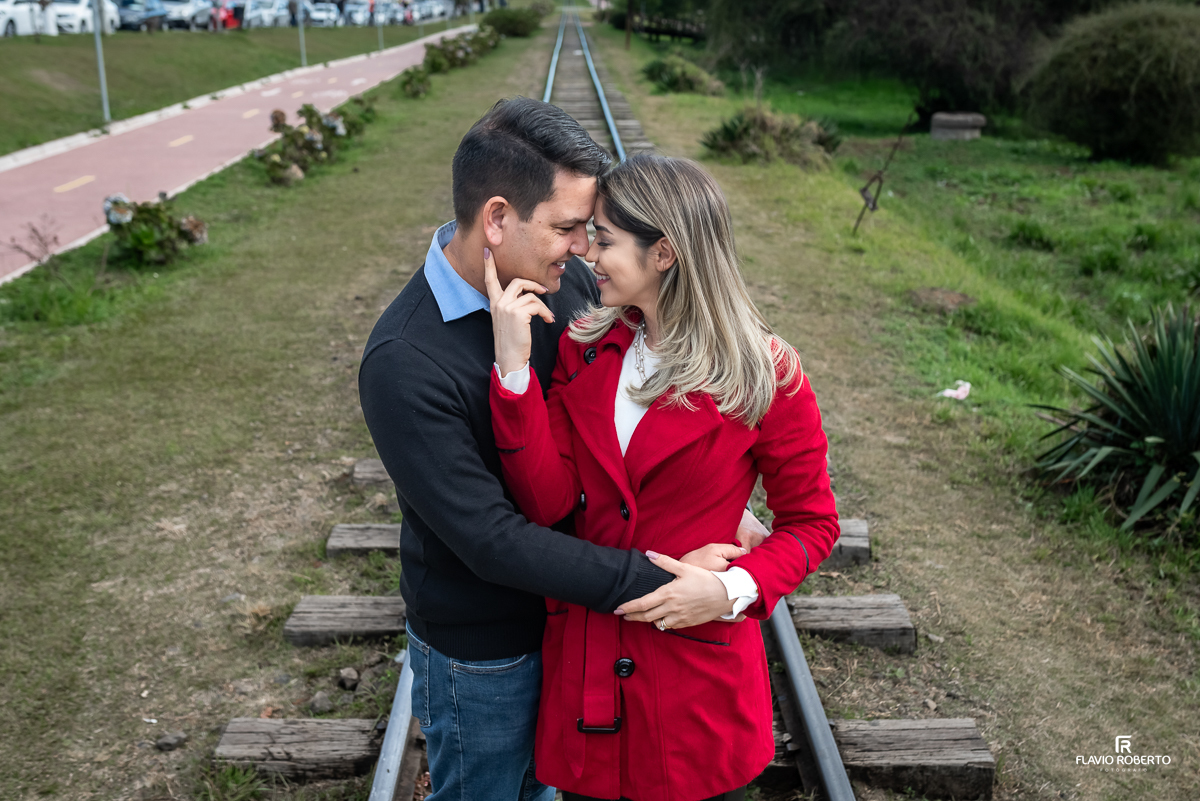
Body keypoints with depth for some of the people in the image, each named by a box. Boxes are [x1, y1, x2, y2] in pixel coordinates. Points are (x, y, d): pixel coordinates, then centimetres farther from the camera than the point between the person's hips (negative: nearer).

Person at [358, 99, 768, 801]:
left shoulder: (568, 281, -11)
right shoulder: (404, 363, -30)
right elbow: (491, 539, -30)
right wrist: (656, 583, -30)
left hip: (571, 604, 6)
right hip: (482, 650, -5)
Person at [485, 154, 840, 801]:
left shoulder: (764, 376, -14)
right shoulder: (584, 349, -2)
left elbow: (811, 522, -4)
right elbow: (547, 501, -12)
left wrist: (733, 586, -21)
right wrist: (514, 365, -21)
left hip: (699, 672, -3)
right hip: (584, 661, 4)